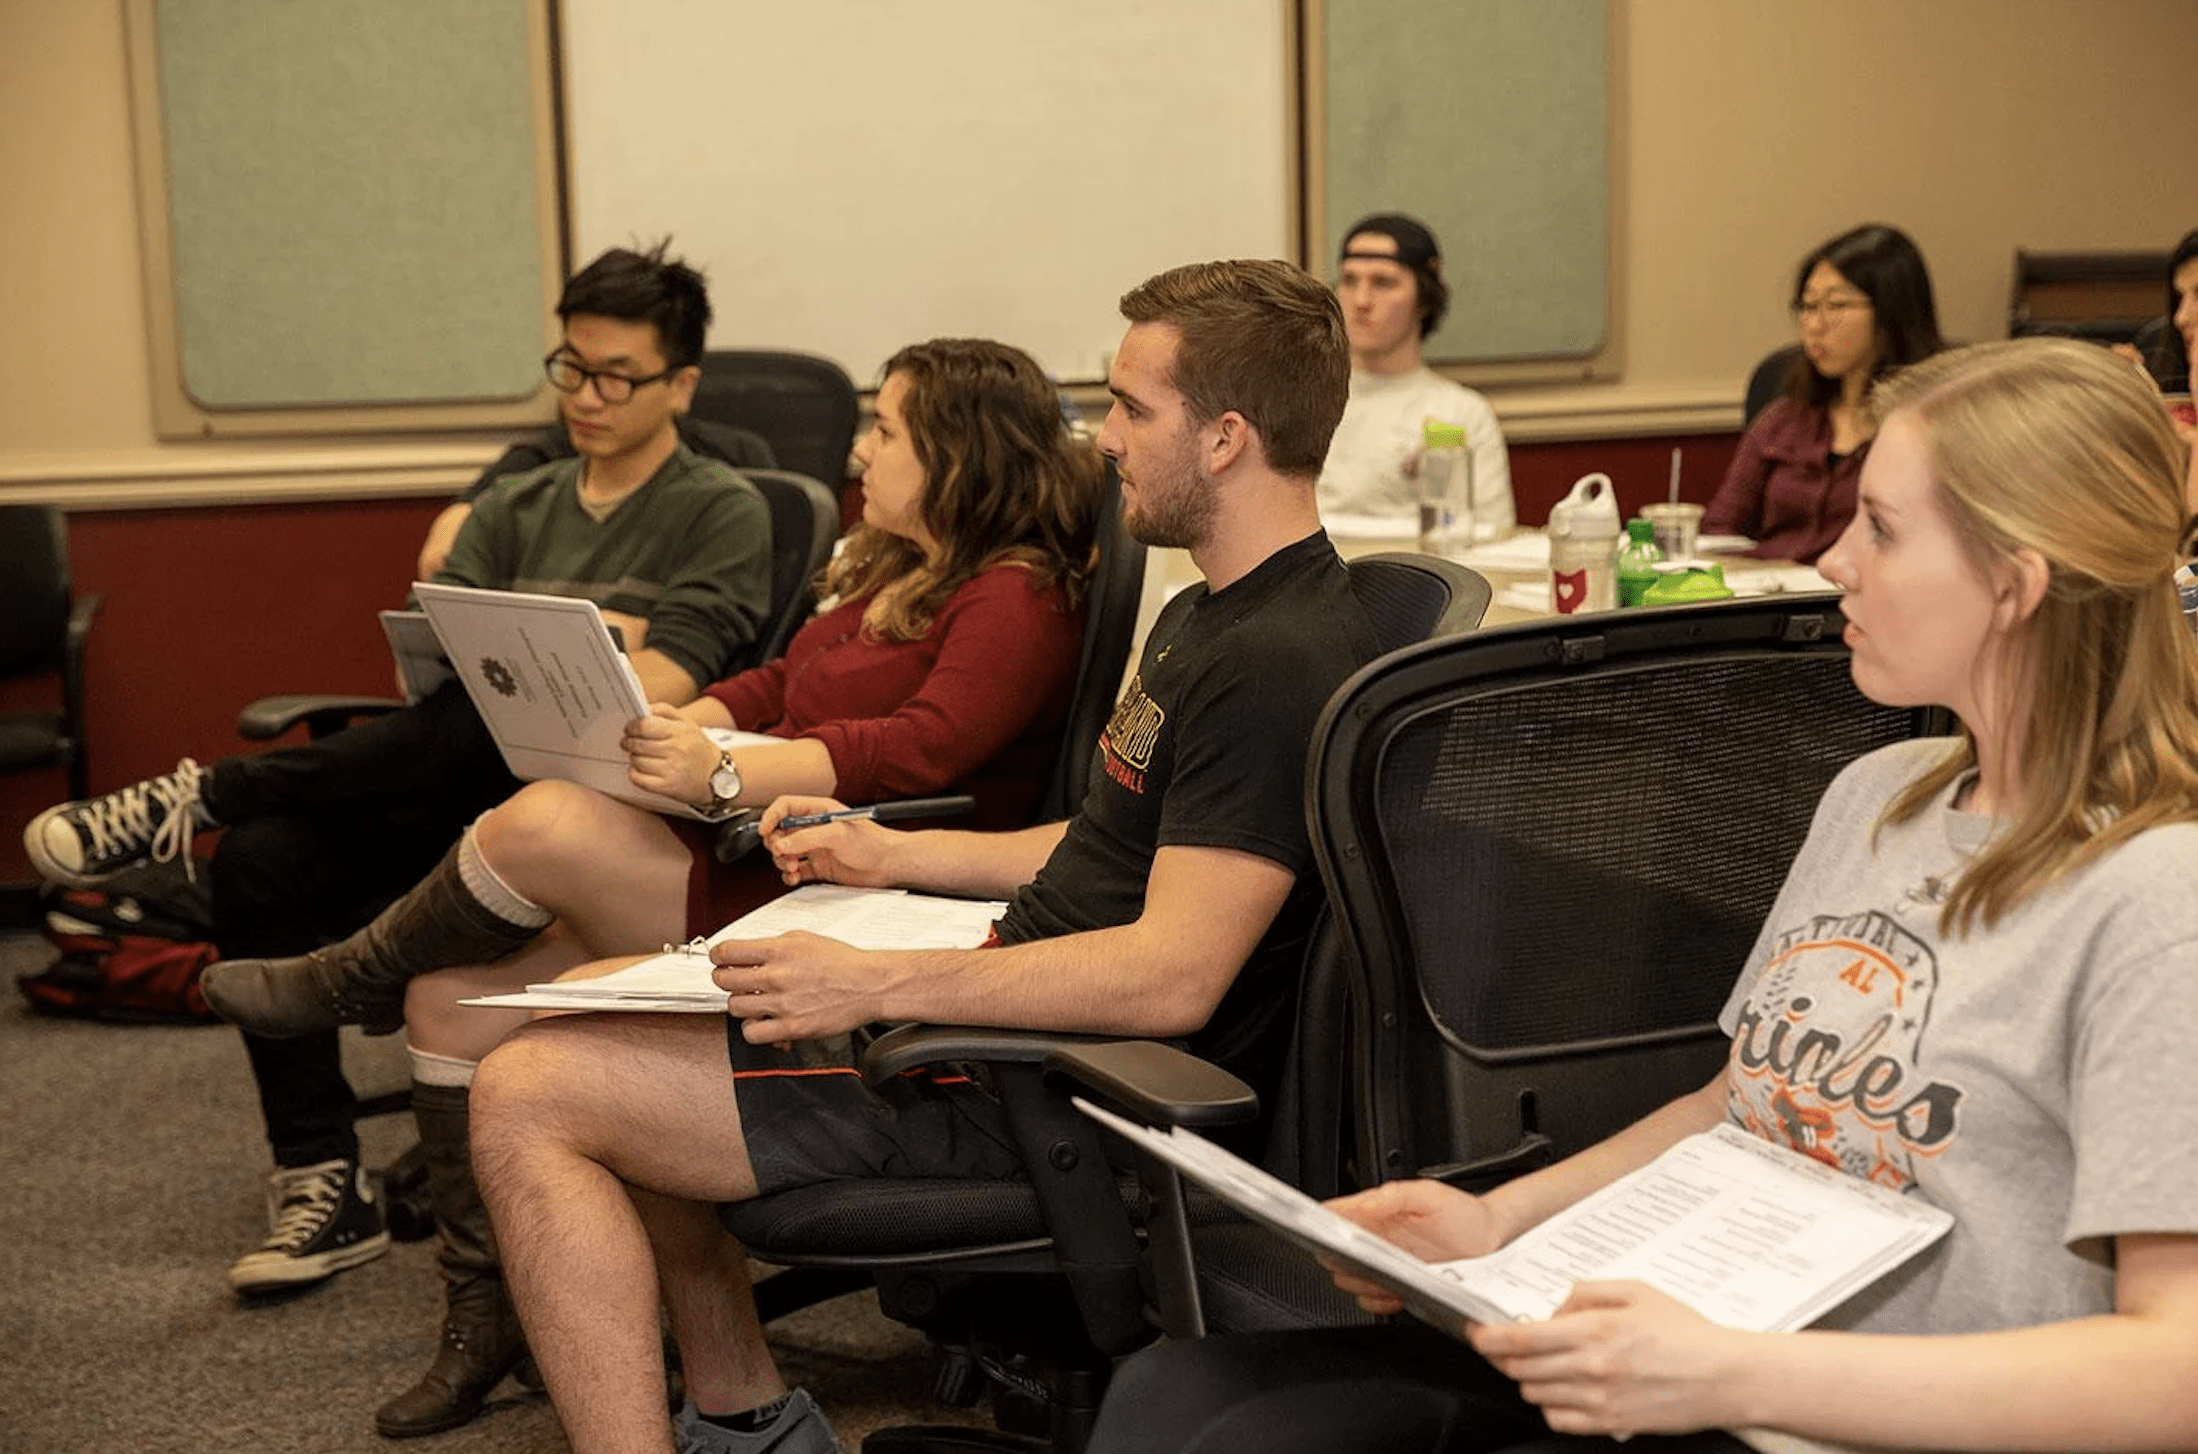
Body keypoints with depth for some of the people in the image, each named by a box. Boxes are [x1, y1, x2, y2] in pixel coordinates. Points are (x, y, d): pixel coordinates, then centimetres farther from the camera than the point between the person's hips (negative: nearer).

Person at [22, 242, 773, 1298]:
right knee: (265, 859, -20)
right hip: (466, 788, 6)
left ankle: (202, 797, -19)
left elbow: (658, 690, -11)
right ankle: (324, 1184, -15)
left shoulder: (722, 514, 3)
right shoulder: (515, 512, 21)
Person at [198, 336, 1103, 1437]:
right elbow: (776, 686, 21)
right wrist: (674, 726, 2)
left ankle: (345, 983, 6)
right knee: (454, 999, 1)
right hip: (751, 862, 10)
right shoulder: (891, 566, 20)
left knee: (547, 824, -24)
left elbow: (924, 746, -24)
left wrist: (724, 773, -27)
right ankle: (483, 1316, 13)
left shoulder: (1016, 599, -11)